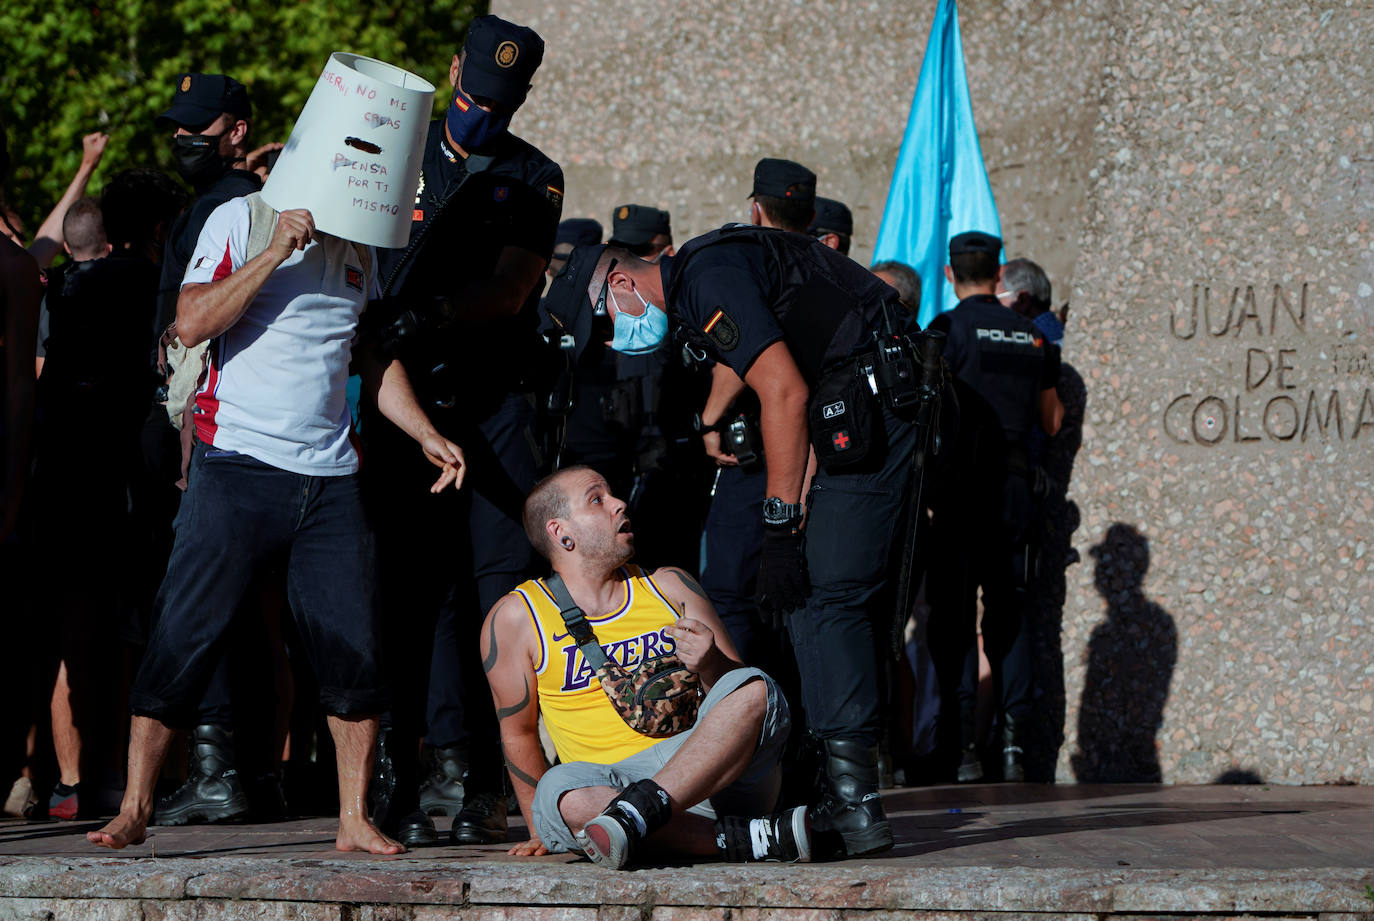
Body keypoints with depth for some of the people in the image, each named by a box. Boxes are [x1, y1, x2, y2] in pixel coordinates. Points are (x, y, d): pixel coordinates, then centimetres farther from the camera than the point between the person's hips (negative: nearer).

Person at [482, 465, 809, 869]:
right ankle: (743, 839, -39)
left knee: (756, 691, -26)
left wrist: (712, 666, -9)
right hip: (605, 783, -2)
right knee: (558, 790, -36)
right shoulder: (516, 617, 8)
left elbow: (743, 692, 13)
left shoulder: (670, 587, 14)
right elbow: (518, 732, 16)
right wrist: (542, 832, 13)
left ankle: (640, 811, -42)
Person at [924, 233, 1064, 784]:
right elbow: (1051, 423, 16)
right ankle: (1014, 741, 1)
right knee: (1008, 615, 10)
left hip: (961, 489, -4)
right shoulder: (1032, 337, 9)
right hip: (1014, 486, 4)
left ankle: (963, 744, -6)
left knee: (954, 616, -1)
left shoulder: (947, 330, -6)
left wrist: (925, 492, -4)